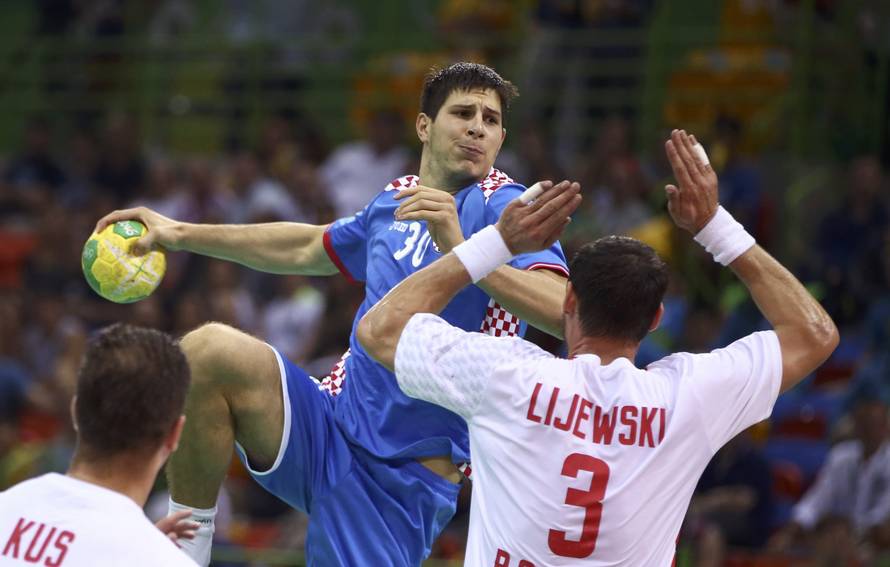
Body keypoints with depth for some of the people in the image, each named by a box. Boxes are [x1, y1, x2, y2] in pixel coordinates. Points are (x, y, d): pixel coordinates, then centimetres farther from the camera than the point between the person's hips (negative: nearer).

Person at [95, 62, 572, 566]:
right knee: (208, 349, -21)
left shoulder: (502, 207, -8)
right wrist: (182, 234, 32)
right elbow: (307, 249, 33)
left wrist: (461, 249, -34)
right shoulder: (393, 203, 12)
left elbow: (564, 311, -25)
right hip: (331, 427, 5)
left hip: (404, 481, -5)